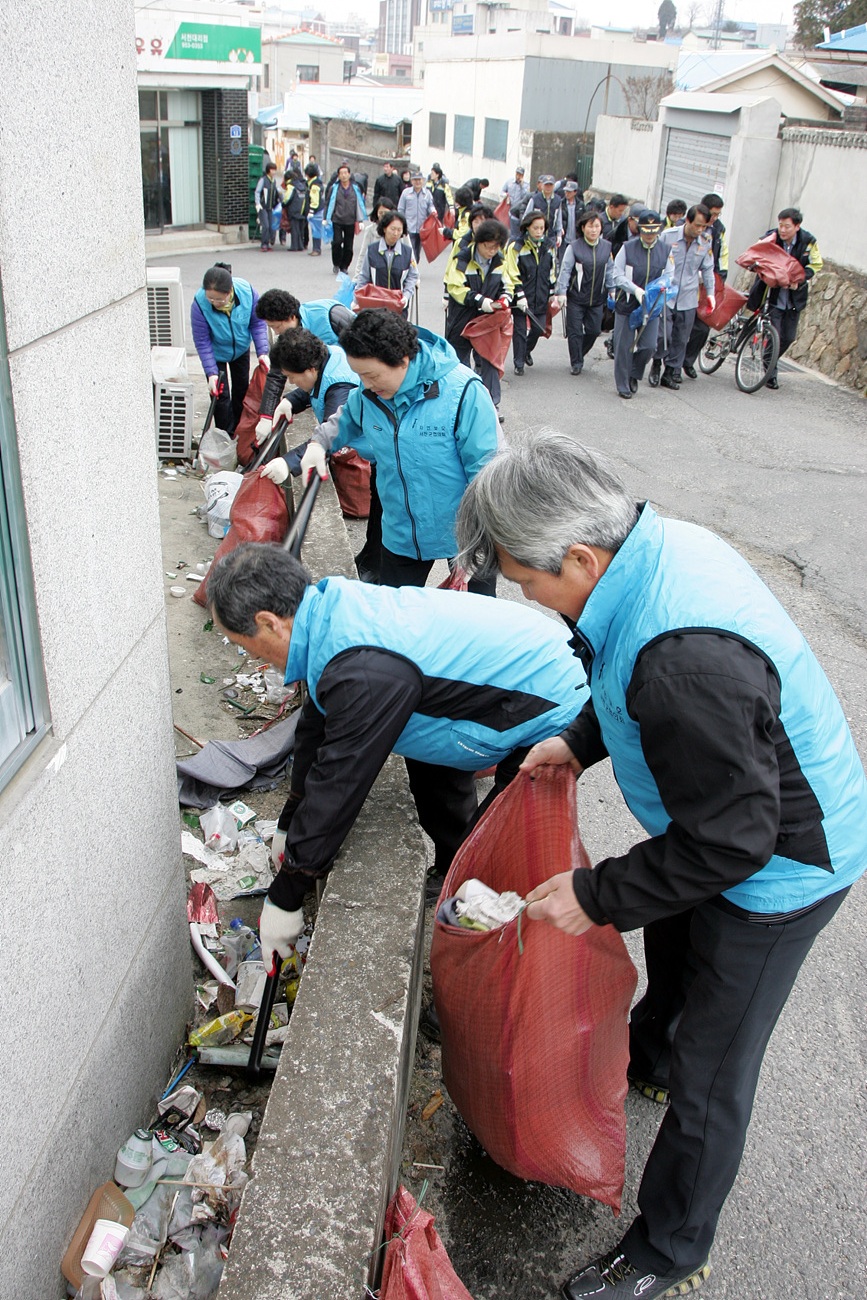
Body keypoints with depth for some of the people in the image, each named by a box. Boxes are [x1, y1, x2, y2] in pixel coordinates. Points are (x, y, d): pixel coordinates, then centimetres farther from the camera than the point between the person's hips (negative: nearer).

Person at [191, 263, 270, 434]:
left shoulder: (247, 291, -32)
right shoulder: (200, 303, -36)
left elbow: (258, 323, -17)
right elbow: (202, 342, -26)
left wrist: (262, 352, -26)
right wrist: (211, 373, -32)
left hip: (241, 349, 3)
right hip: (216, 354, -3)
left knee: (242, 389, 18)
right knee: (221, 395, -7)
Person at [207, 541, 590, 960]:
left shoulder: (364, 673, -34)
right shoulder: (334, 604, -4)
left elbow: (337, 788, -25)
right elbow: (317, 726, 9)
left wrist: (283, 900, -11)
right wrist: (287, 827, 19)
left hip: (554, 718, -10)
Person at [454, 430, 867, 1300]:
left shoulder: (685, 664, -42)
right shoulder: (659, 541, -12)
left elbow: (729, 841, -31)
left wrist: (597, 895, -22)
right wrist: (579, 741, 5)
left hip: (777, 869, -9)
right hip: (724, 823, 9)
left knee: (710, 1079, 10)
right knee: (671, 956, 35)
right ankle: (647, 1057, 67)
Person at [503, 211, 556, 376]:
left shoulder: (548, 247, 7)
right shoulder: (516, 247, -9)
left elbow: (551, 273, 15)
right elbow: (513, 275, -12)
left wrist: (552, 294, 13)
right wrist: (520, 296, -17)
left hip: (541, 299, 5)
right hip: (522, 299, -5)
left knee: (538, 329, 8)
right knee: (520, 330, 1)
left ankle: (527, 351, 37)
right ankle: (519, 363, 15)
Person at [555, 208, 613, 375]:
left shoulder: (606, 247, 3)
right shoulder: (574, 247, -9)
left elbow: (609, 271, 12)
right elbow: (565, 270, -9)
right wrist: (562, 292, -15)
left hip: (597, 298, 4)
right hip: (576, 297, -4)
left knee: (594, 330, 8)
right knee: (575, 331, 0)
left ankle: (579, 355, 31)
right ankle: (576, 363, 13)